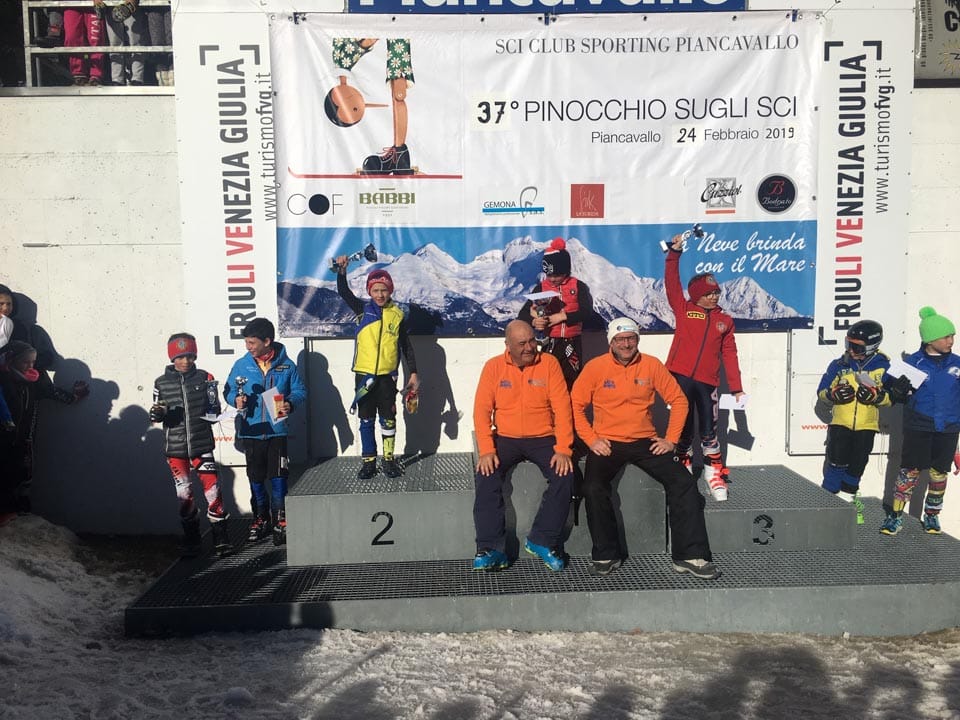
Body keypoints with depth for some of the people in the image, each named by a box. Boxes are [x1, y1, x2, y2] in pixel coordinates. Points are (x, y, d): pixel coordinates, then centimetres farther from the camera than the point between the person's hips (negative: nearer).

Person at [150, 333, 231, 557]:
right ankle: (191, 540, 21)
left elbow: (215, 409, 7)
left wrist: (211, 411, -16)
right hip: (175, 447, 1)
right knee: (184, 494, 7)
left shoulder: (205, 378, 1)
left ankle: (220, 537, 6)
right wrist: (157, 414, -12)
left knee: (212, 490, -5)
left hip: (201, 444, -1)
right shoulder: (161, 383, 4)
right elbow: (157, 414, 11)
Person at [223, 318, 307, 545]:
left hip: (277, 430, -2)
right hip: (251, 431, 2)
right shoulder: (241, 365, 2)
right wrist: (236, 399, -11)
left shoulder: (286, 365, -1)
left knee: (278, 477, 0)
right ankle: (261, 519, 27)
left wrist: (291, 403, -16)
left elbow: (300, 390, 3)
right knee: (256, 478, 12)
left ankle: (280, 520, 13)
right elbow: (228, 390, 10)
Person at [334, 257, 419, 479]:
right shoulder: (362, 309, 5)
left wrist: (413, 373, 4)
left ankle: (389, 459, 19)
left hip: (387, 375, 0)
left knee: (388, 419, 7)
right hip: (363, 375, 0)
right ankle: (368, 461, 16)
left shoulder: (397, 315, 4)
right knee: (366, 420, 7)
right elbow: (343, 292, -5)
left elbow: (406, 346, 7)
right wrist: (342, 270, -20)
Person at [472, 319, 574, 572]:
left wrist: (563, 449, -15)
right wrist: (486, 450, -16)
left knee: (565, 475, -24)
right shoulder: (494, 367, 1)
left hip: (543, 438, 0)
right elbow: (482, 409, -4)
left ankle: (542, 541, -8)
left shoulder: (549, 363, -1)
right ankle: (491, 549, -14)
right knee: (485, 476, -24)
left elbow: (562, 407, -6)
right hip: (505, 438, 0)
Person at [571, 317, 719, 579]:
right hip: (607, 444, -2)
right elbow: (576, 405, 0)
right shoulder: (595, 367, -3)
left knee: (684, 483, -15)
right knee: (593, 488, -26)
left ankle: (689, 555, -3)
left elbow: (678, 400, 8)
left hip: (646, 442, 2)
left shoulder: (652, 365, 2)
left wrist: (671, 439, 0)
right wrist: (592, 439, -9)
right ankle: (606, 555, -7)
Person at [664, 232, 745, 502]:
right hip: (681, 377, -1)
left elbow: (729, 355, 12)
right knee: (684, 428, 7)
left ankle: (715, 475, 16)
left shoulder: (725, 321, 13)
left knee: (709, 431, 5)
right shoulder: (683, 310, 6)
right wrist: (674, 253, -10)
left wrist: (736, 388, 9)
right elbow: (671, 283, -3)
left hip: (707, 382, 2)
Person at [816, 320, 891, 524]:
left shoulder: (883, 366, -3)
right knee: (837, 460, -9)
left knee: (857, 465, 9)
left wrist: (876, 395, -21)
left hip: (866, 425, 1)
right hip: (840, 423, -1)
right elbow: (822, 391, 3)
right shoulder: (839, 365, -2)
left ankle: (850, 496, 31)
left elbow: (891, 398, -1)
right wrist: (834, 393, -19)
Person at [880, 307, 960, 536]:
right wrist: (898, 392, -21)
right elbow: (896, 395, 1)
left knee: (939, 473, 11)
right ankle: (895, 515, 5)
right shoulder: (912, 362, -3)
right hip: (918, 427, -3)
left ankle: (932, 515, 27)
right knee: (910, 470, -4)